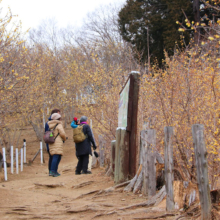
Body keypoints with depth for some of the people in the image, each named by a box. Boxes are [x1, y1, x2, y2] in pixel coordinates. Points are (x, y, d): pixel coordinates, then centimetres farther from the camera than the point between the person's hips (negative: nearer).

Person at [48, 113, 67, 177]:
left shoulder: (51, 126, 17)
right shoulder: (59, 125, -6)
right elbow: (62, 133, -14)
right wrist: (64, 138, 8)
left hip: (52, 143, 8)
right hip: (58, 143, -8)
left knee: (58, 157, 13)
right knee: (56, 157, -13)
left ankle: (55, 171, 11)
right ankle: (53, 171, -21)